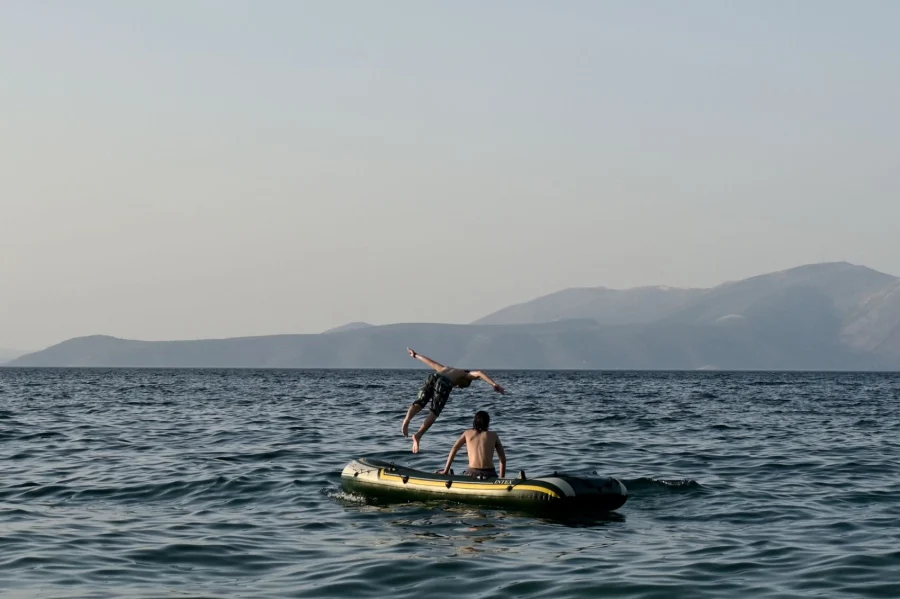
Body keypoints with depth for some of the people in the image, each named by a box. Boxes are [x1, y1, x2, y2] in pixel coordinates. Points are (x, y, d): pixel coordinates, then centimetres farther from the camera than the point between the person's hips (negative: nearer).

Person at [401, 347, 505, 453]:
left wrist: (416, 355, 74)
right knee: (434, 412, -4)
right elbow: (479, 373, 14)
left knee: (420, 403, -5)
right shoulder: (466, 375, 33)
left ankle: (407, 421, -37)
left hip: (432, 377, 4)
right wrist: (494, 385, 6)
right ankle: (418, 435, -23)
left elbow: (430, 362, 58)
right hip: (444, 384, -4)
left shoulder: (446, 369, 46)